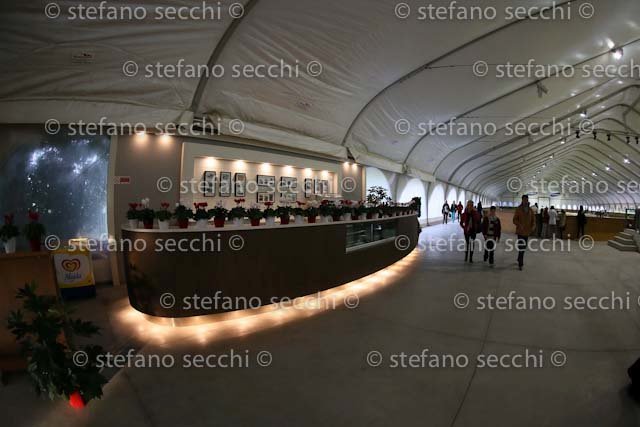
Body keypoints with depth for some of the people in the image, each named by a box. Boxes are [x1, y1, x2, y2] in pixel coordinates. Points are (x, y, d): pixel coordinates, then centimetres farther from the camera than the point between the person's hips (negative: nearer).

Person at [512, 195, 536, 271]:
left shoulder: (530, 210, 7)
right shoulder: (518, 209, -5)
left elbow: (533, 220, 9)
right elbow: (514, 220, -8)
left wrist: (533, 226, -11)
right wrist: (520, 225, -26)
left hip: (527, 231, 5)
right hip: (520, 231, -5)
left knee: (524, 247, 16)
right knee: (521, 247, -9)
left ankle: (519, 260, 34)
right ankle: (520, 264, -5)